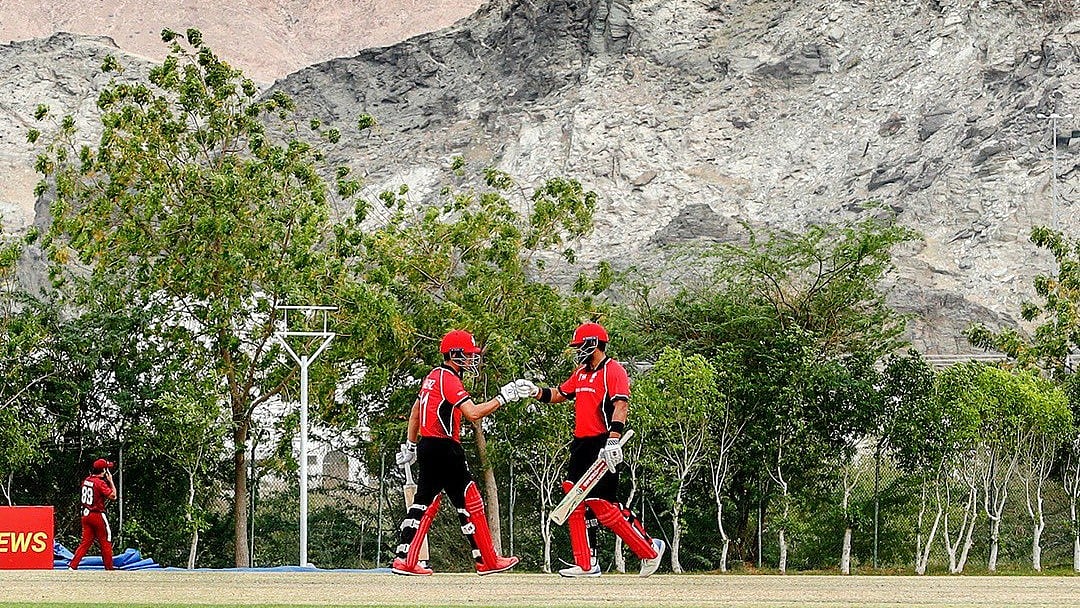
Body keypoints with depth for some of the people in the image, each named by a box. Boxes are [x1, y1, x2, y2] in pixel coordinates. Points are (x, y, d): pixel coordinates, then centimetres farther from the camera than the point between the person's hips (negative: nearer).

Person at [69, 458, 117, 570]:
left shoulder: (86, 480, 7)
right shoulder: (100, 483, -16)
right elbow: (113, 496, -16)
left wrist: (107, 481, 14)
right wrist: (110, 481, -7)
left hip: (86, 515, 7)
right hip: (97, 515, -7)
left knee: (85, 542, 9)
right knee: (105, 542, 6)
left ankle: (73, 565, -1)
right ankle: (109, 568, 11)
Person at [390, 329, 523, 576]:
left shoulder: (433, 376, 16)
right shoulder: (449, 379, -14)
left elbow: (415, 411, 24)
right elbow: (473, 413, -24)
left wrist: (410, 445, 30)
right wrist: (502, 398, -16)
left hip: (427, 446, 9)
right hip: (444, 448, -9)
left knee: (425, 502, 8)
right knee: (469, 502, -2)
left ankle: (404, 559, 3)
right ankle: (487, 561, 3)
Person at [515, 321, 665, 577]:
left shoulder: (613, 371, -10)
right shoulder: (581, 373, 19)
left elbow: (620, 406, -22)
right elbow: (558, 395, 27)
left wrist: (613, 440, -34)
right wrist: (534, 391, 8)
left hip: (602, 446, -9)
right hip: (581, 445, 9)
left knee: (600, 504, -12)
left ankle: (650, 550, 1)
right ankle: (586, 565, 8)